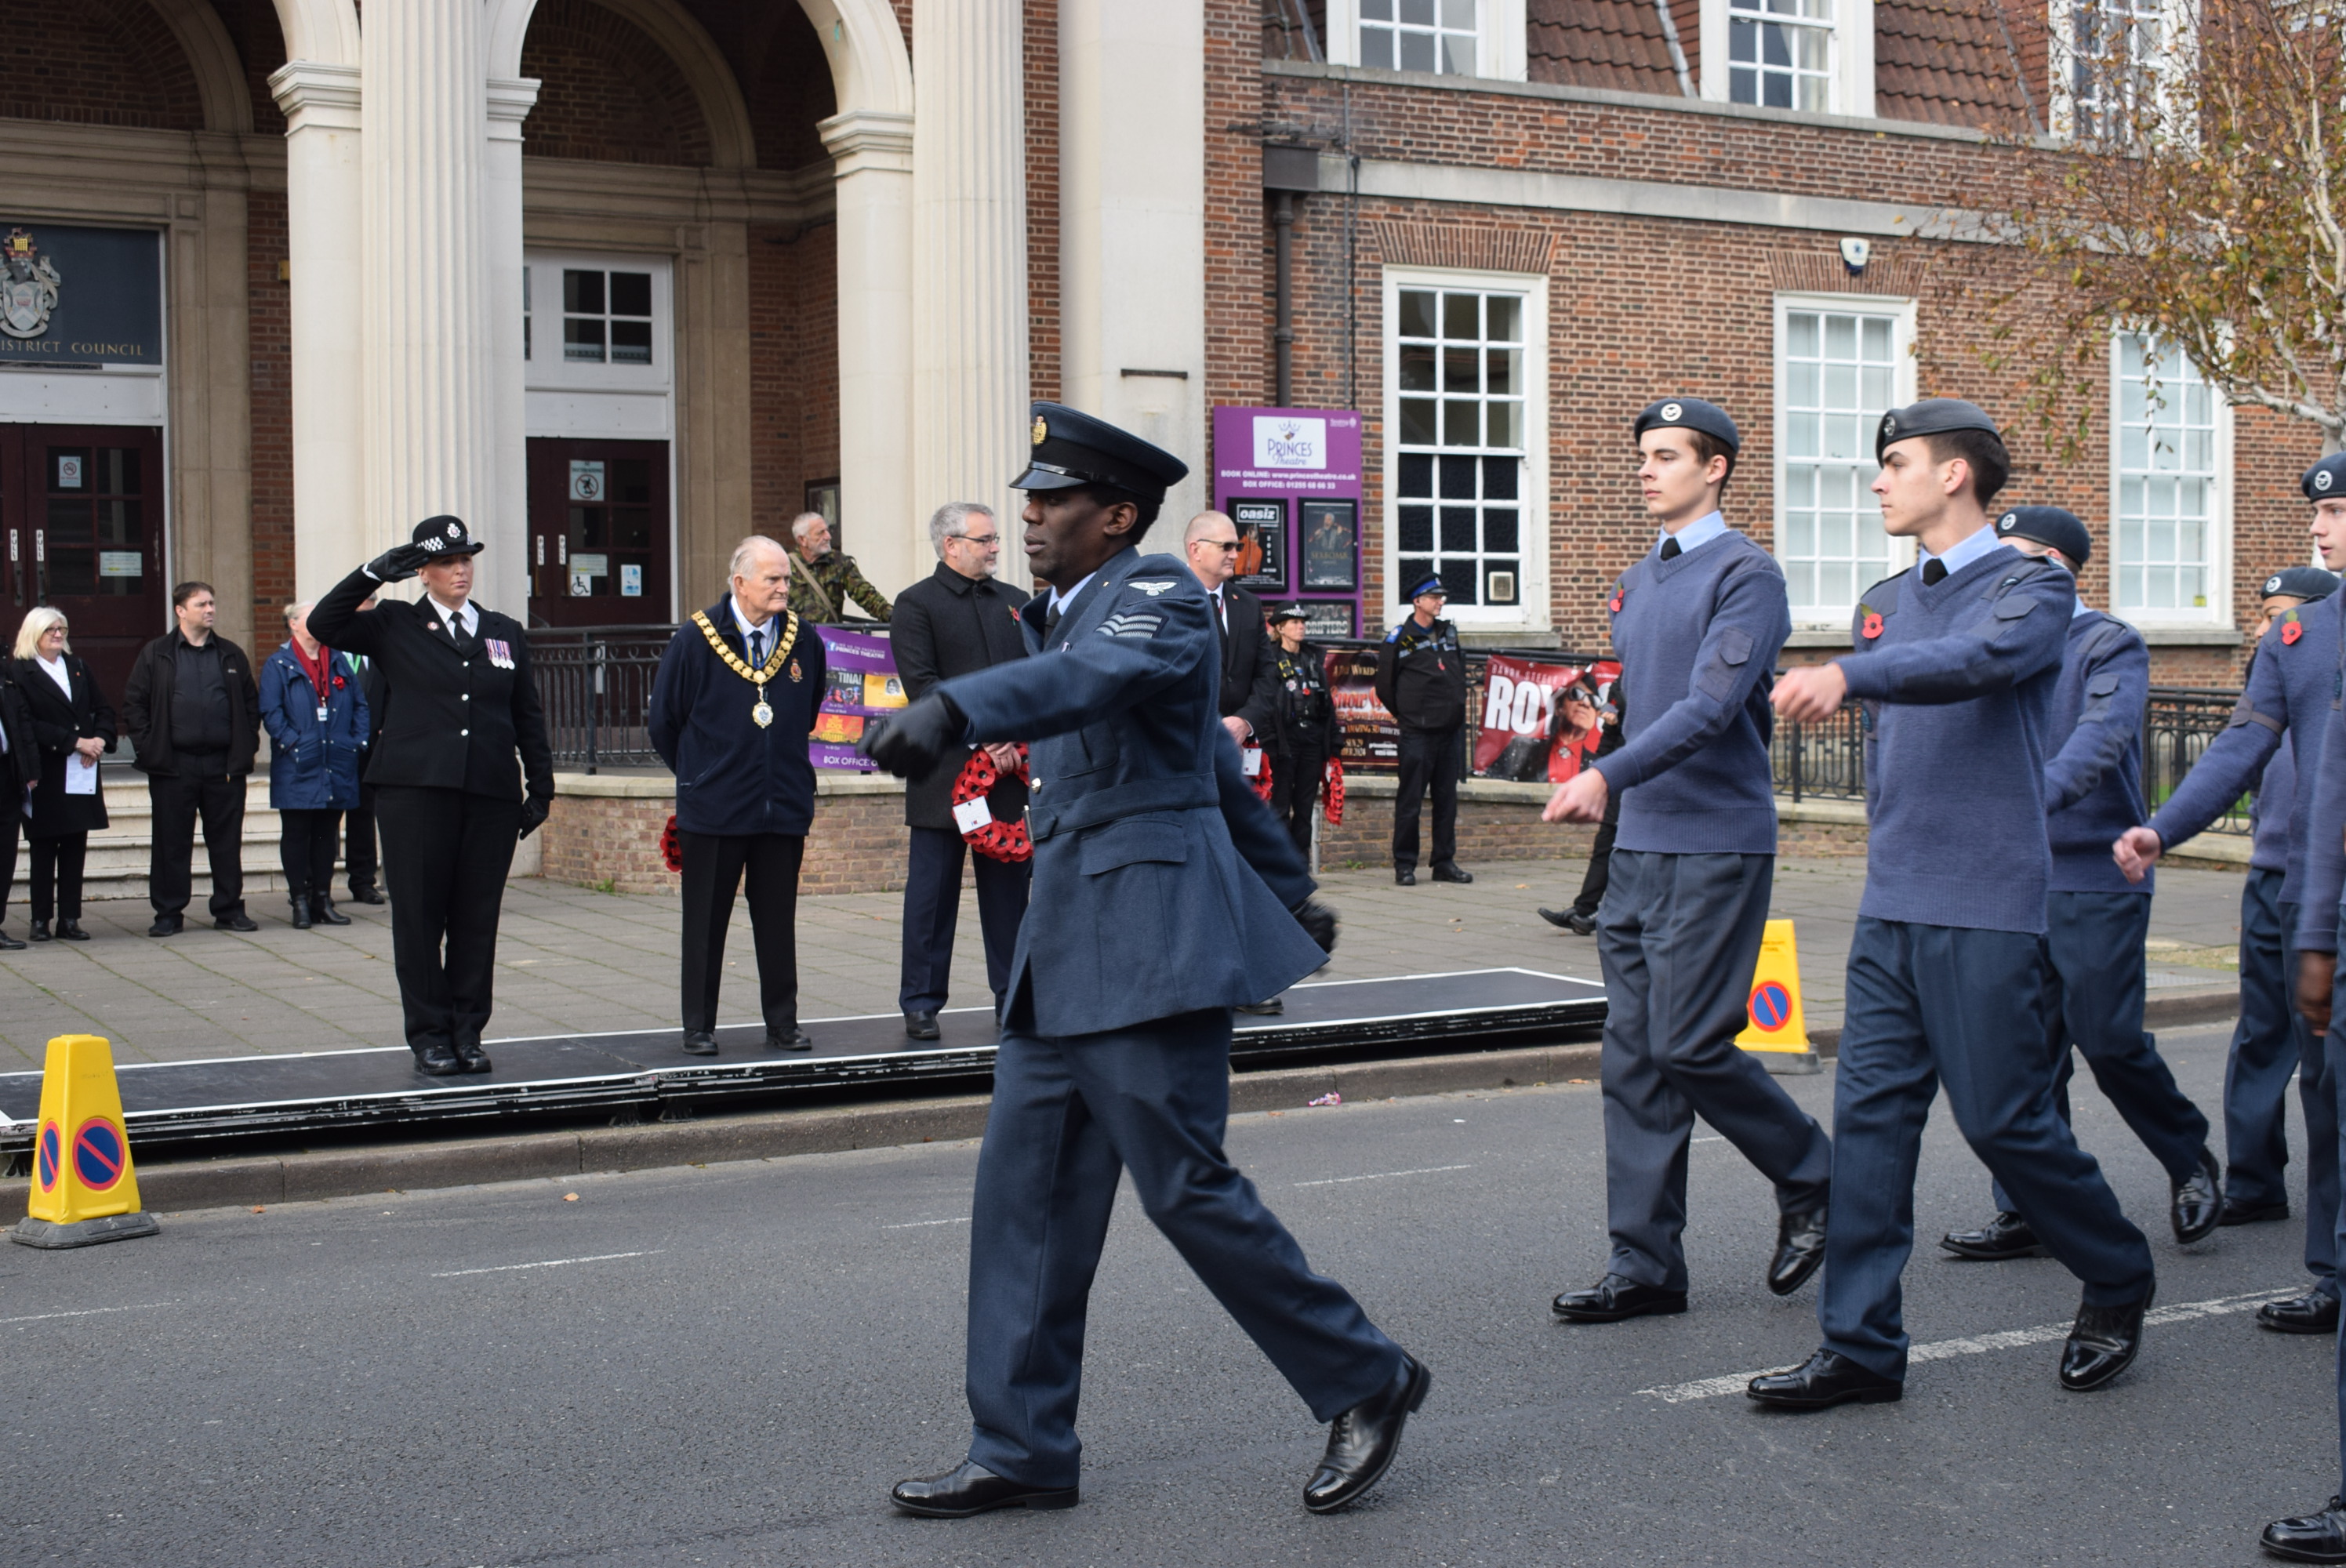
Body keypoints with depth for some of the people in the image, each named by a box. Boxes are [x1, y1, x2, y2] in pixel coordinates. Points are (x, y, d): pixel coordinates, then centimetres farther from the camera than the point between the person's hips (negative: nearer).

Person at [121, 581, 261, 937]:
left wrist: (246, 745, 3)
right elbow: (133, 704, 3)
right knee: (172, 843, 2)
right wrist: (146, 747, -6)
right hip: (173, 765, -2)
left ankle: (229, 909, 13)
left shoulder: (232, 655, 12)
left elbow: (251, 703, 14)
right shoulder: (155, 655, 5)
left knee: (227, 841, 5)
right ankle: (169, 914, 9)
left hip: (224, 764, 2)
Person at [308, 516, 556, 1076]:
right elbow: (323, 625, -5)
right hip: (416, 791, -2)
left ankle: (467, 1034, 12)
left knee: (478, 919, 4)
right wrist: (375, 572, -11)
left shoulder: (505, 633, 16)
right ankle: (429, 1036, 8)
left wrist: (541, 786, 12)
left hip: (491, 796, 3)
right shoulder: (395, 625, 8)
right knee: (419, 917, 0)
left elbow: (528, 716, 18)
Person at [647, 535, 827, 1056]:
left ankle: (782, 1024, 15)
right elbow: (663, 722, 5)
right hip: (713, 809, -2)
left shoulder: (803, 640, 2)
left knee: (778, 920, 7)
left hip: (784, 804, 2)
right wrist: (701, 773, 11)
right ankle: (699, 1027, 14)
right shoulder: (696, 639, -5)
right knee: (706, 923, 6)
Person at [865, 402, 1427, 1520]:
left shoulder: (1159, 598, -8)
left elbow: (1091, 676, -32)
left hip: (1150, 938, -9)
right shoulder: (1064, 615, 20)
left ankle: (1364, 1383, 10)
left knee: (1185, 1187, -7)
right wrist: (1285, 888, 36)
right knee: (1024, 1195, 6)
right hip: (1064, 949, 9)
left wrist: (954, 709, -50)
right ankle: (1022, 1451, 13)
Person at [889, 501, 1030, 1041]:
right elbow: (923, 685, -10)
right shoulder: (917, 604, -1)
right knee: (932, 892, 1)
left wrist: (1019, 737, -6)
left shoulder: (1015, 602, 14)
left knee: (1009, 886, 9)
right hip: (944, 771, -4)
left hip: (1013, 771, 4)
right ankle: (920, 1003, 9)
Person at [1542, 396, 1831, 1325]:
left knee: (1688, 1045, -10)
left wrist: (1606, 777, -31)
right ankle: (1645, 1265, 9)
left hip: (1717, 849, -8)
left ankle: (1812, 1180, 15)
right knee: (1633, 1057, 4)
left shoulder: (1745, 575, -9)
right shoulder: (1635, 586, 17)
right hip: (1639, 847, 8)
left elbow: (1709, 707, -21)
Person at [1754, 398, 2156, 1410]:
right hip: (1891, 907, 7)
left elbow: (1983, 659, -29)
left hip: (1988, 909, -6)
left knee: (2002, 1118, -1)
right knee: (1871, 1115, 2)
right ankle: (1861, 1348, 6)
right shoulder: (1883, 604, 15)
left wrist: (1848, 674, -43)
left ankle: (2118, 1286, 23)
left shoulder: (2032, 587, -6)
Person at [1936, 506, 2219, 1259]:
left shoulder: (2111, 646, -7)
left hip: (2096, 881, -6)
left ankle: (2192, 1161, 22)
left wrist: (2030, 802, -38)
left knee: (2108, 1037, -3)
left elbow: (2099, 741, -23)